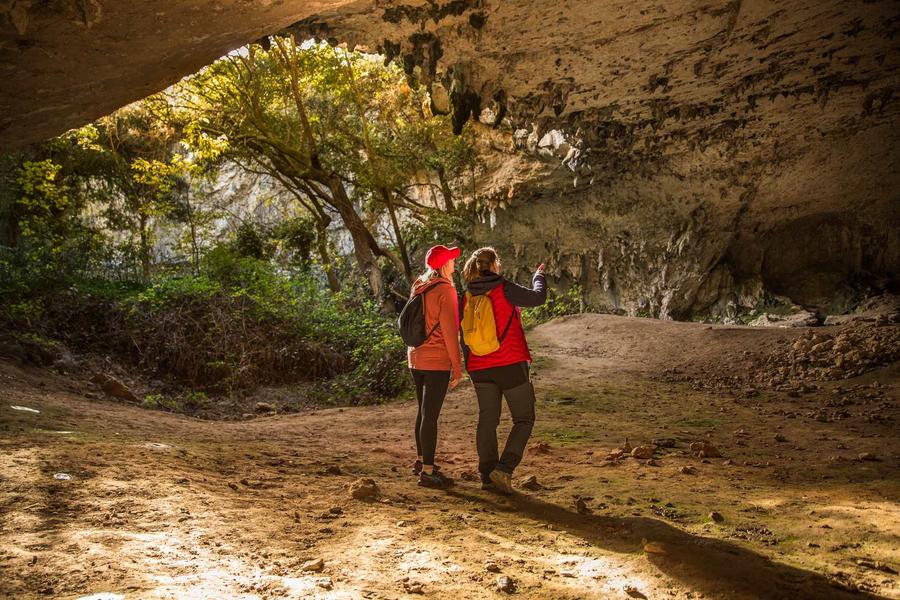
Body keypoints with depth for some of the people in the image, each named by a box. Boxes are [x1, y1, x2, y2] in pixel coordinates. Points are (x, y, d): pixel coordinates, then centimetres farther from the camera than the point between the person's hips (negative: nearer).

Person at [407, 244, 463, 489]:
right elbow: (450, 331, -16)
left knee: (423, 410, 19)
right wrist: (457, 367, -11)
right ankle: (427, 471, 0)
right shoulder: (445, 290, -13)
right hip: (437, 361, -8)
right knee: (431, 414, -4)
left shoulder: (418, 287, 9)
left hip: (416, 358, 8)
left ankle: (421, 460, 31)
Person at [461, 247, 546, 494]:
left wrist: (470, 367, 22)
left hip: (480, 368, 5)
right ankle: (504, 469, -8)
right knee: (524, 419, 6)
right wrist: (539, 275, 21)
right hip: (511, 364, -5)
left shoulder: (466, 297, 6)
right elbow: (537, 297, 2)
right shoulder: (504, 289, -10)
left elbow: (464, 337, 12)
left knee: (487, 420, 14)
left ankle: (487, 475, 14)